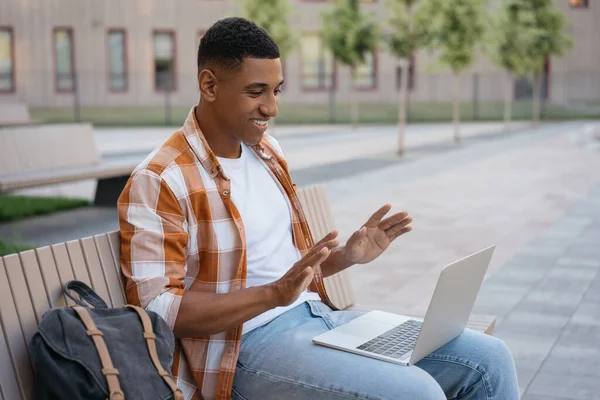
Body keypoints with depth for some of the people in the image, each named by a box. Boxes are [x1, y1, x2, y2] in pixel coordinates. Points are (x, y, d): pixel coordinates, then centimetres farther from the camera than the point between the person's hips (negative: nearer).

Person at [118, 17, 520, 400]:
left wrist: (347, 255, 3)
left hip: (320, 314, 8)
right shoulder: (160, 182, -13)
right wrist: (274, 294, -26)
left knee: (489, 360, -1)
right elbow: (157, 309, -18)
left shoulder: (267, 150, 12)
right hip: (250, 344, -8)